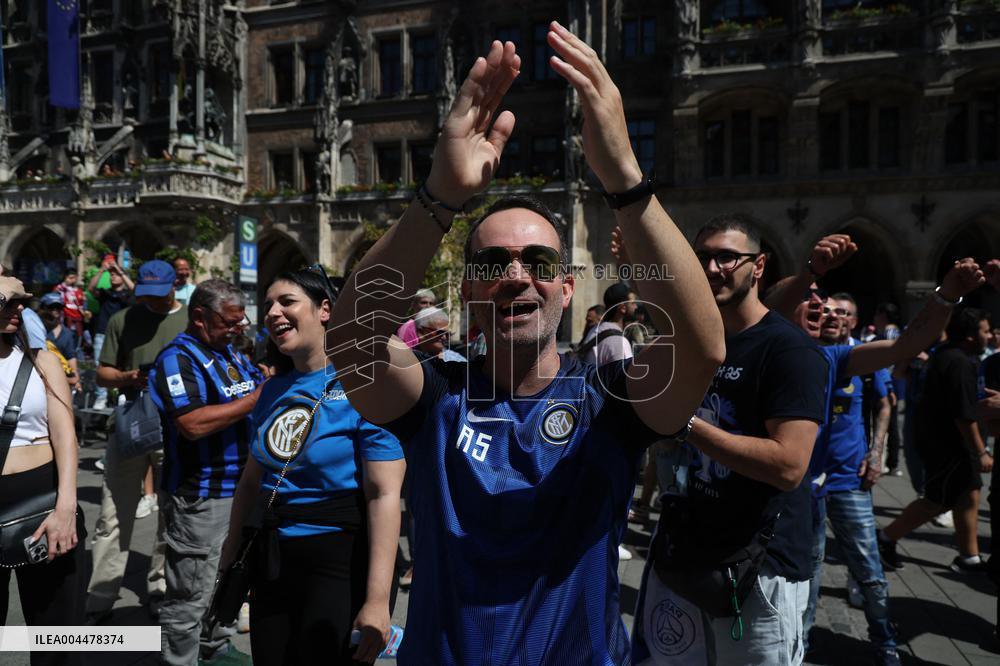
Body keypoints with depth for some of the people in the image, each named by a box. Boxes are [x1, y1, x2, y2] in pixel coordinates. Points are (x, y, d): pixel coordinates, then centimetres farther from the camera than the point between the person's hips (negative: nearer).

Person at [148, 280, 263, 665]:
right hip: (198, 497, -9)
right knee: (190, 593, 2)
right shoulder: (177, 358, -15)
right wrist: (257, 398, -25)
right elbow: (193, 424, -28)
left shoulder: (232, 354, 11)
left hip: (239, 489, 9)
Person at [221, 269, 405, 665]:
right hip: (273, 560, 7)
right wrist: (230, 555, 20)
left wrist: (377, 599, -23)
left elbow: (384, 495, -20)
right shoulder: (274, 390, 6)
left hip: (341, 561, -6)